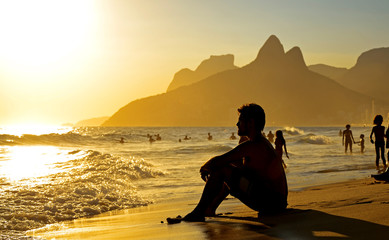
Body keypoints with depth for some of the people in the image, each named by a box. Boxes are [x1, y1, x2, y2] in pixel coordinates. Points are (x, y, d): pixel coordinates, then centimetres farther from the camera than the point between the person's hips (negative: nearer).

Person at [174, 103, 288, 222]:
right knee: (228, 178, 29)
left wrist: (204, 167, 3)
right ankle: (209, 210, 30)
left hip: (270, 201, -11)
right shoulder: (263, 143, 17)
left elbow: (217, 162, -20)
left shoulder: (251, 146, -16)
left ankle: (198, 213, -8)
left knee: (221, 169, -14)